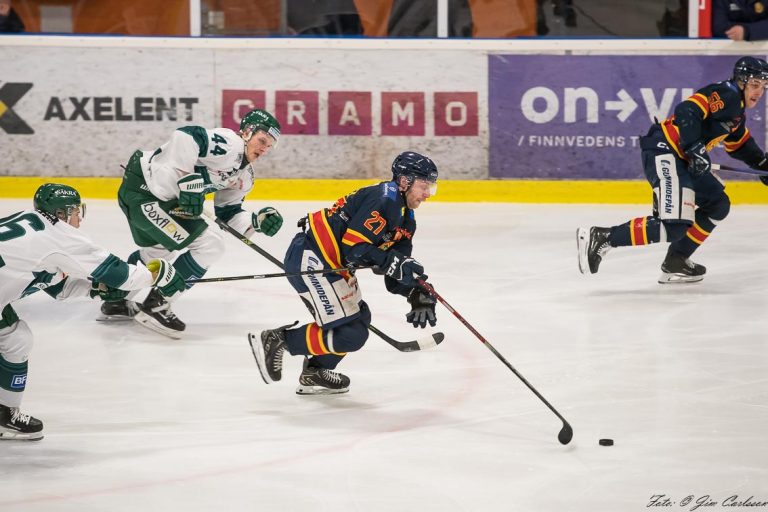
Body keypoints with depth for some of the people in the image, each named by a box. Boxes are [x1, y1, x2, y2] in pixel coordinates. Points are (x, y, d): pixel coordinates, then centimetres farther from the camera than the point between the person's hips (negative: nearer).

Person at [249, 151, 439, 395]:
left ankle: (314, 374, 25)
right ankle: (277, 340, -6)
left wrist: (420, 296, 0)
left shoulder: (406, 219, 15)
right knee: (351, 334, -12)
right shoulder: (384, 199, -17)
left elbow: (400, 266, 14)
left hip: (331, 263, 11)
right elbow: (354, 247, -23)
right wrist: (394, 263, -27)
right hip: (310, 260, -11)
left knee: (359, 317, 21)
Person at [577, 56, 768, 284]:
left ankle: (676, 262, 18)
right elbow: (687, 113, -24)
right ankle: (600, 238, -21)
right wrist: (695, 149, -29)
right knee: (674, 226, -21)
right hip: (664, 152, -11)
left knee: (718, 205, 20)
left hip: (682, 159, 11)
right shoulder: (723, 94, -11)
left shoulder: (736, 109, 21)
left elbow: (739, 143, 38)